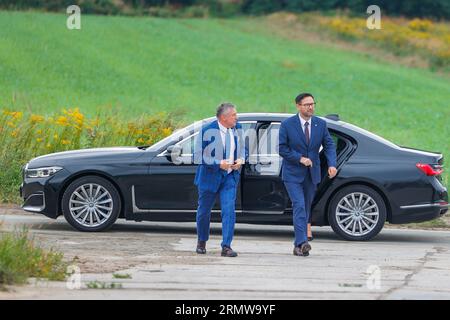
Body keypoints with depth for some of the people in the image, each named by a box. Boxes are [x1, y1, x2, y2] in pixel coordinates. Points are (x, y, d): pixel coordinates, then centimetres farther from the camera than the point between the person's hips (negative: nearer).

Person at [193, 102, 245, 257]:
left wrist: (241, 159, -4)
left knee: (229, 210, -12)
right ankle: (201, 242, 35)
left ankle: (226, 246, -10)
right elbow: (198, 156, -15)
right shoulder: (207, 131, -16)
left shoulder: (237, 128, 1)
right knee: (204, 211, 12)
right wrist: (218, 163, -23)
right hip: (210, 176, -3)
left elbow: (242, 148, 18)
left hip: (230, 176, 3)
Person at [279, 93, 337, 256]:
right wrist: (300, 158, -19)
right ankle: (302, 243, -25)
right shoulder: (287, 125, -8)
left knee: (306, 208, 9)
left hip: (312, 174, 4)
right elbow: (282, 148, -8)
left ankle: (298, 246, 16)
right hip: (293, 174, -4)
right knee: (299, 206, -17)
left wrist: (332, 164, -19)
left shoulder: (321, 124, 1)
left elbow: (329, 145, -2)